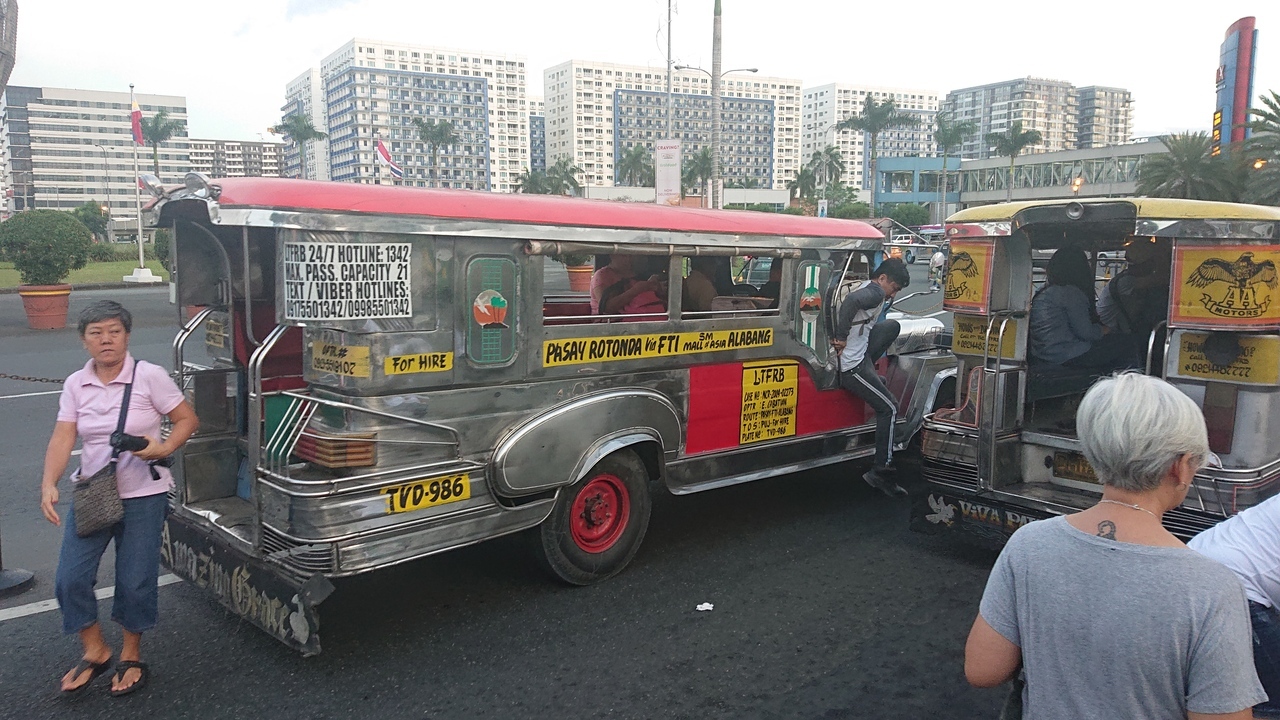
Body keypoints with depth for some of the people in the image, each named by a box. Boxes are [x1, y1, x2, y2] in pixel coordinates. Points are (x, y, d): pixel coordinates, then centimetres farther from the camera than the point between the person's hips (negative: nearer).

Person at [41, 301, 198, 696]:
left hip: (143, 496, -3)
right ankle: (95, 651, 23)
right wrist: (49, 484, -18)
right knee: (70, 578, 0)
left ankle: (132, 656, 27)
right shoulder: (75, 385, 3)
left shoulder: (149, 376, -9)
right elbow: (62, 438, -4)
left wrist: (164, 448, -22)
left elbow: (187, 419, -4)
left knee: (135, 582, 2)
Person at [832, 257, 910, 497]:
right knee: (889, 409, -5)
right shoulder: (876, 292, -15)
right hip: (851, 367, -10)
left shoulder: (867, 288, 15)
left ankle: (869, 369, 13)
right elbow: (851, 301, -37)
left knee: (892, 326, 22)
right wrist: (841, 338, -29)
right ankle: (881, 473, -2)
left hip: (858, 352, 10)